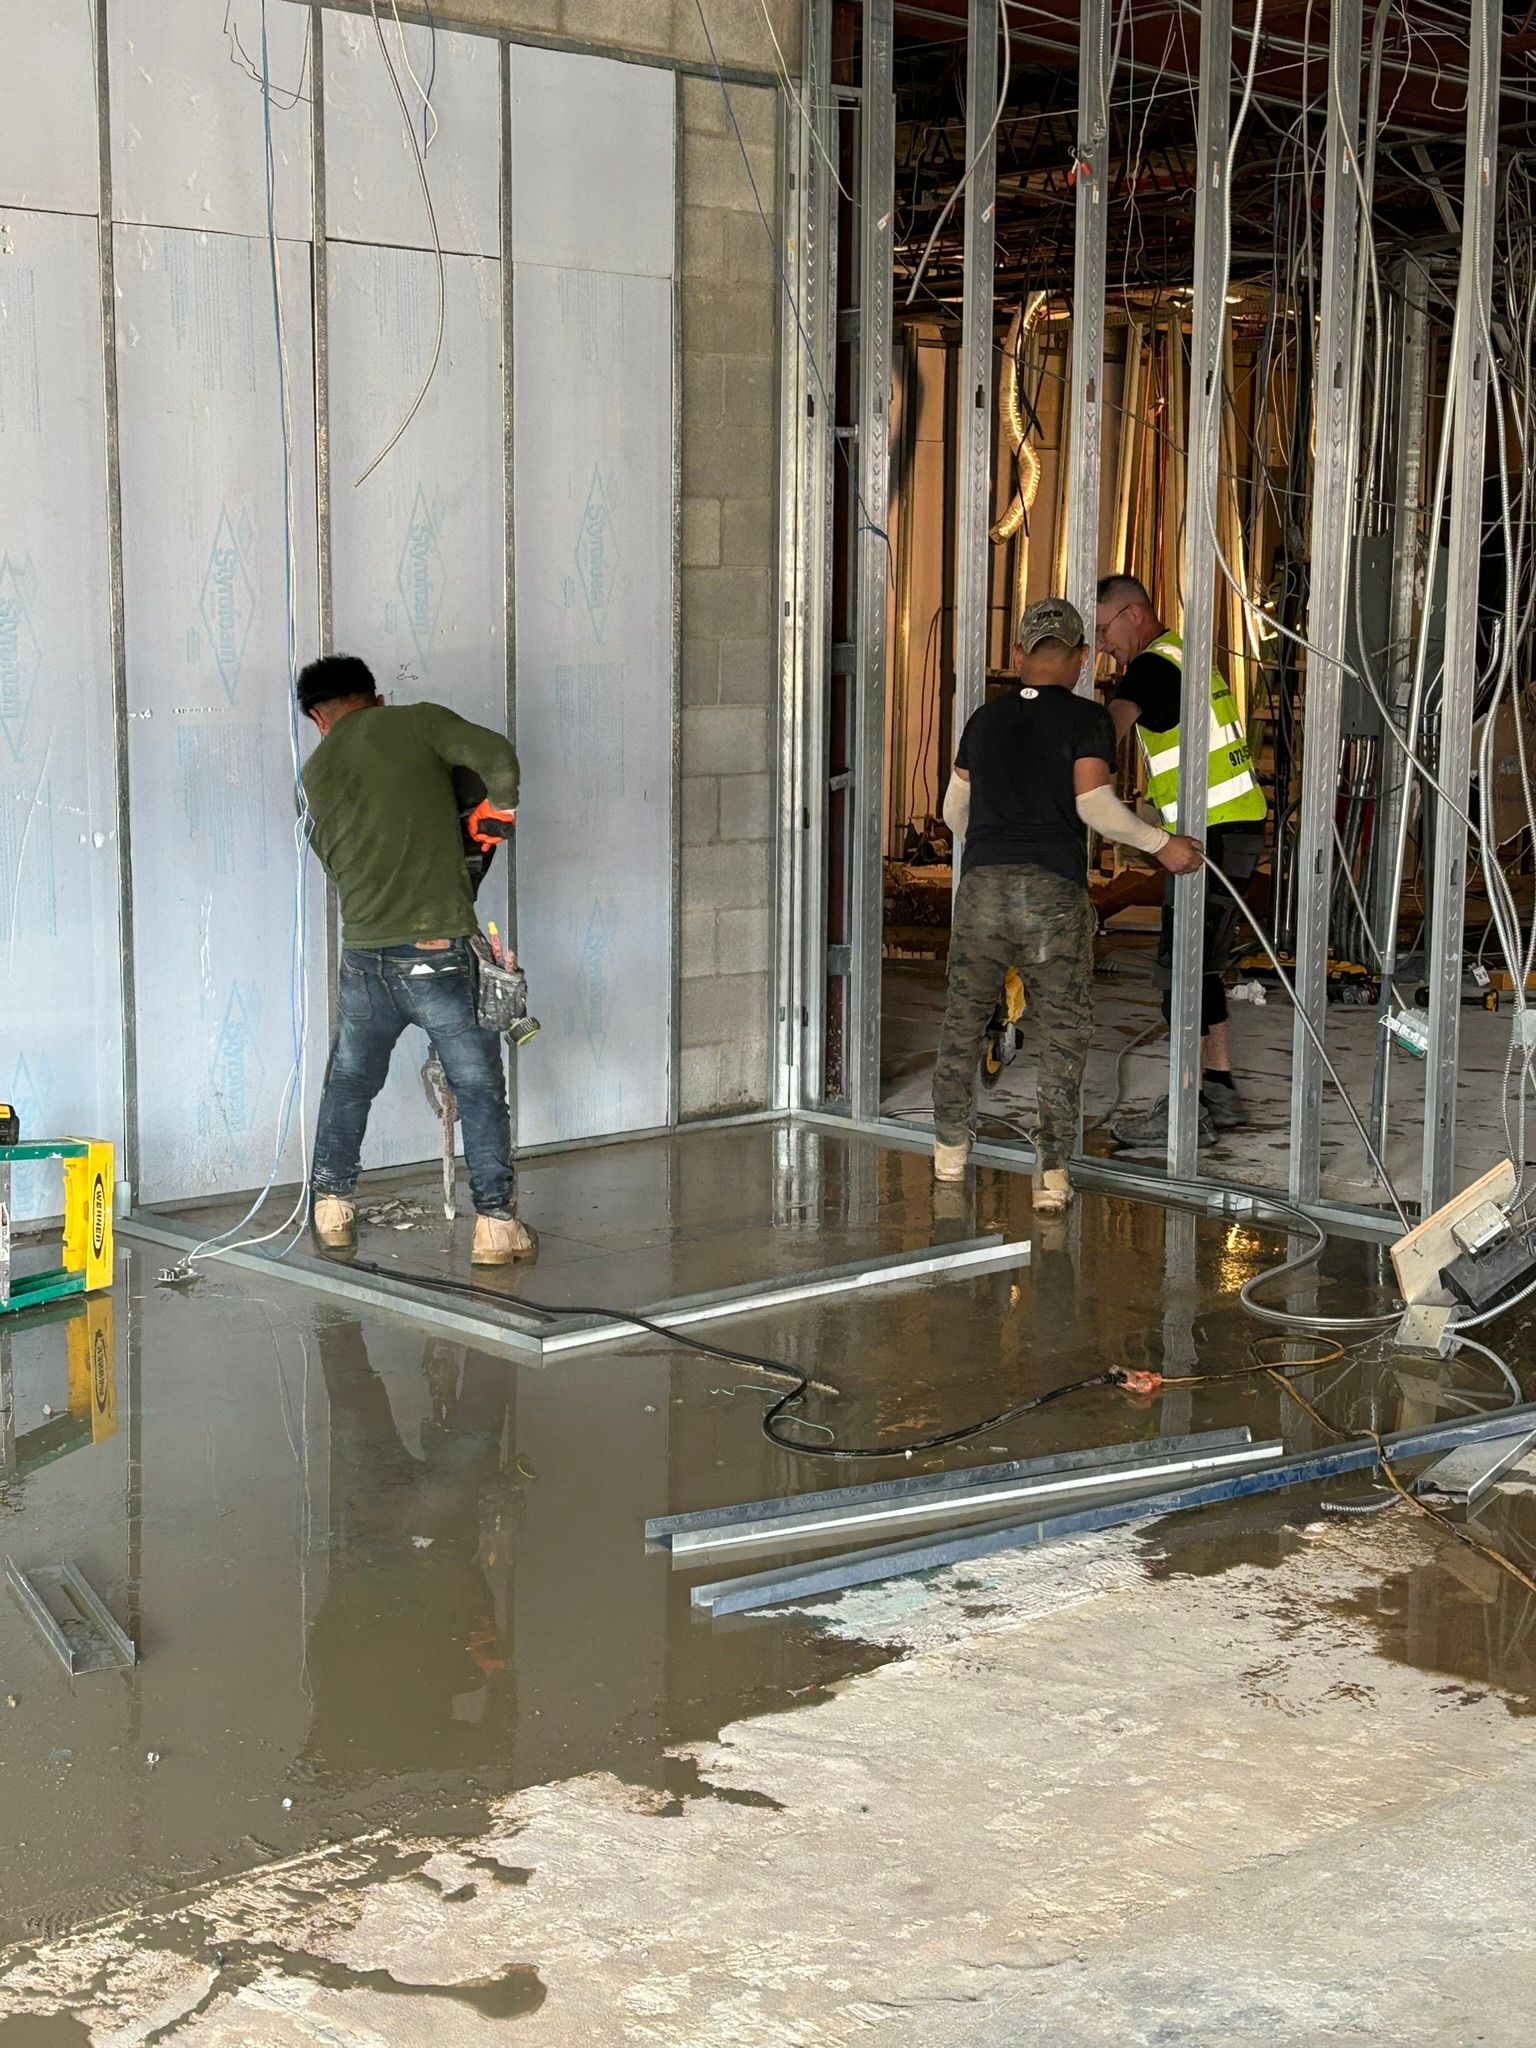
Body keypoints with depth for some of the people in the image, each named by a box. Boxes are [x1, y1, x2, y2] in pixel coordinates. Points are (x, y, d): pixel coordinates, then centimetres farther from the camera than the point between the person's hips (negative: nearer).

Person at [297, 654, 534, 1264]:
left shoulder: (317, 771, 11)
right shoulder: (418, 722, 0)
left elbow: (336, 858, 17)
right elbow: (497, 756, -14)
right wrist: (495, 809, 3)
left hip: (365, 955, 3)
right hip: (441, 950, -3)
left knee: (349, 1081, 22)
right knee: (480, 1087, 7)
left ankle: (332, 1208, 28)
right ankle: (495, 1224, 6)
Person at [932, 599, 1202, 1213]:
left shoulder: (987, 718, 14)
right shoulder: (1086, 718, -1)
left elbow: (954, 808, 21)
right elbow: (1094, 802, -11)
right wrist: (1161, 844, 0)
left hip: (982, 883, 4)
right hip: (1054, 890, -4)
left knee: (964, 1017, 17)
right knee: (1064, 1031, 4)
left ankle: (949, 1147, 27)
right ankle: (1052, 1172, 2)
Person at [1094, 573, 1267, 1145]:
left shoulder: (1154, 665, -13)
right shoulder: (1184, 656, 19)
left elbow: (1108, 729, -29)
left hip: (1214, 836, -10)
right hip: (1235, 829, 10)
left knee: (1180, 967, -7)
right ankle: (1220, 1091, 20)